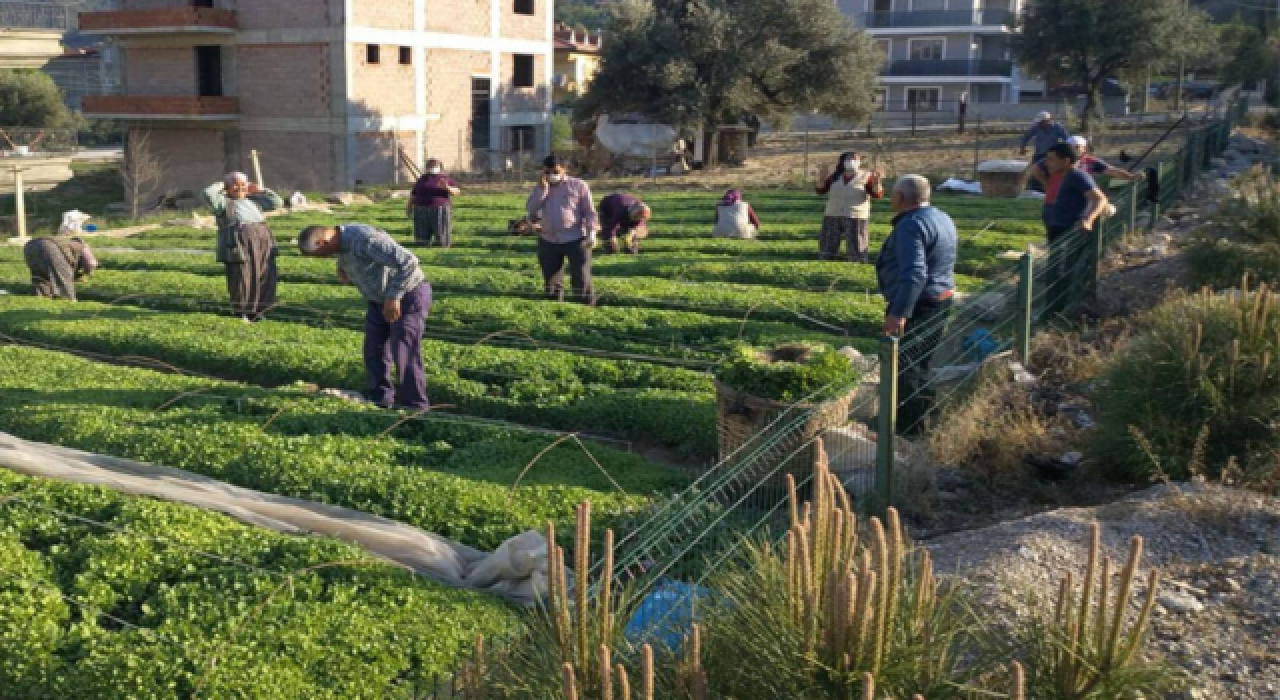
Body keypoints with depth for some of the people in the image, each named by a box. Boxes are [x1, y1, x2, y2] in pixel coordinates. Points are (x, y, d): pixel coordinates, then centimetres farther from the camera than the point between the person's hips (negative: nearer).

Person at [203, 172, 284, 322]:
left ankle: (257, 309, 13)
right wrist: (221, 186, 9)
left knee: (265, 277, 2)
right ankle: (241, 310, 9)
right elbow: (208, 194, -9)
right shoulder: (223, 202, 10)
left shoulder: (254, 201, 27)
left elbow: (277, 202, 28)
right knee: (241, 278, -5)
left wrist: (258, 190, 25)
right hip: (239, 241, -5)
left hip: (262, 240, 6)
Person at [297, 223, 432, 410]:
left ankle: (412, 406, 2)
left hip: (408, 297, -9)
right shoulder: (342, 242, -2)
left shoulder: (365, 239, -31)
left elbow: (408, 262, -36)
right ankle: (380, 399, 23)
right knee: (374, 351, 10)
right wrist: (343, 272, -2)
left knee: (404, 352, -9)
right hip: (380, 299, 10)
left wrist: (393, 297, -31)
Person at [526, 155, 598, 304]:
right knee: (551, 284, 11)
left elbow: (589, 211, 0)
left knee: (581, 281, -6)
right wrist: (542, 189, -10)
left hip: (575, 240, -4)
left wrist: (591, 232, -11)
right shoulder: (540, 189, 12)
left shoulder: (578, 185, 2)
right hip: (548, 242, 4)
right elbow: (531, 210, -3)